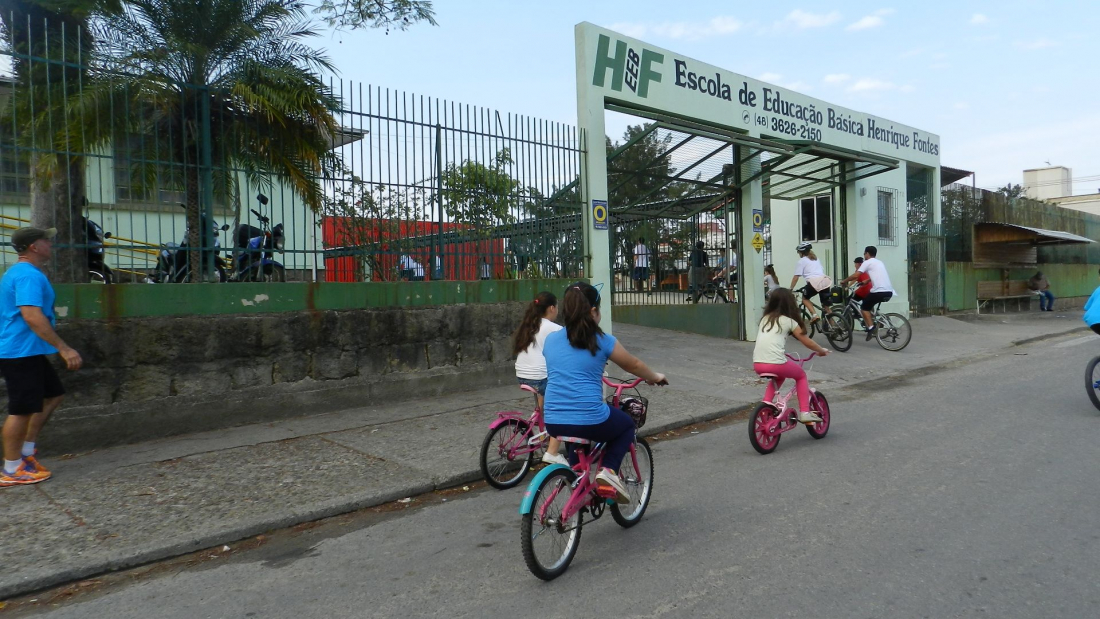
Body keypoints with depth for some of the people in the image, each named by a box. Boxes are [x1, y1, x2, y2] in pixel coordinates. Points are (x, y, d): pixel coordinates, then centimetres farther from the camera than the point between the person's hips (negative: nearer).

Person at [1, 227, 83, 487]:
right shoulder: (29, 275, -18)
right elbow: (32, 316, -28)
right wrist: (64, 348, -29)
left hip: (28, 352, 11)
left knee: (53, 395, 16)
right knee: (22, 409, -2)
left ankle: (26, 451, 22)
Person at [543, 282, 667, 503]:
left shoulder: (550, 340, 8)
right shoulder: (602, 341, -2)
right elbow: (633, 365, 15)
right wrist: (655, 377, 36)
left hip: (554, 423, 5)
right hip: (590, 421, -4)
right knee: (627, 425, 26)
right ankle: (608, 470, 5)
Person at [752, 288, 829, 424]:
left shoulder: (765, 318, 19)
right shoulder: (788, 321, 6)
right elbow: (806, 341, 12)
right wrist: (821, 351, 28)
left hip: (757, 364, 5)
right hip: (776, 363, -5)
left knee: (778, 376, 36)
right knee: (801, 375, 23)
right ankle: (804, 412, 17)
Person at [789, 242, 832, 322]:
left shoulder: (801, 261, 10)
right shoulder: (816, 259, 28)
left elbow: (796, 277, 5)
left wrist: (790, 289, 11)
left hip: (814, 282, -6)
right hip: (825, 281, 6)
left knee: (805, 298, 19)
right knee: (826, 306, 13)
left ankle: (814, 315, -1)